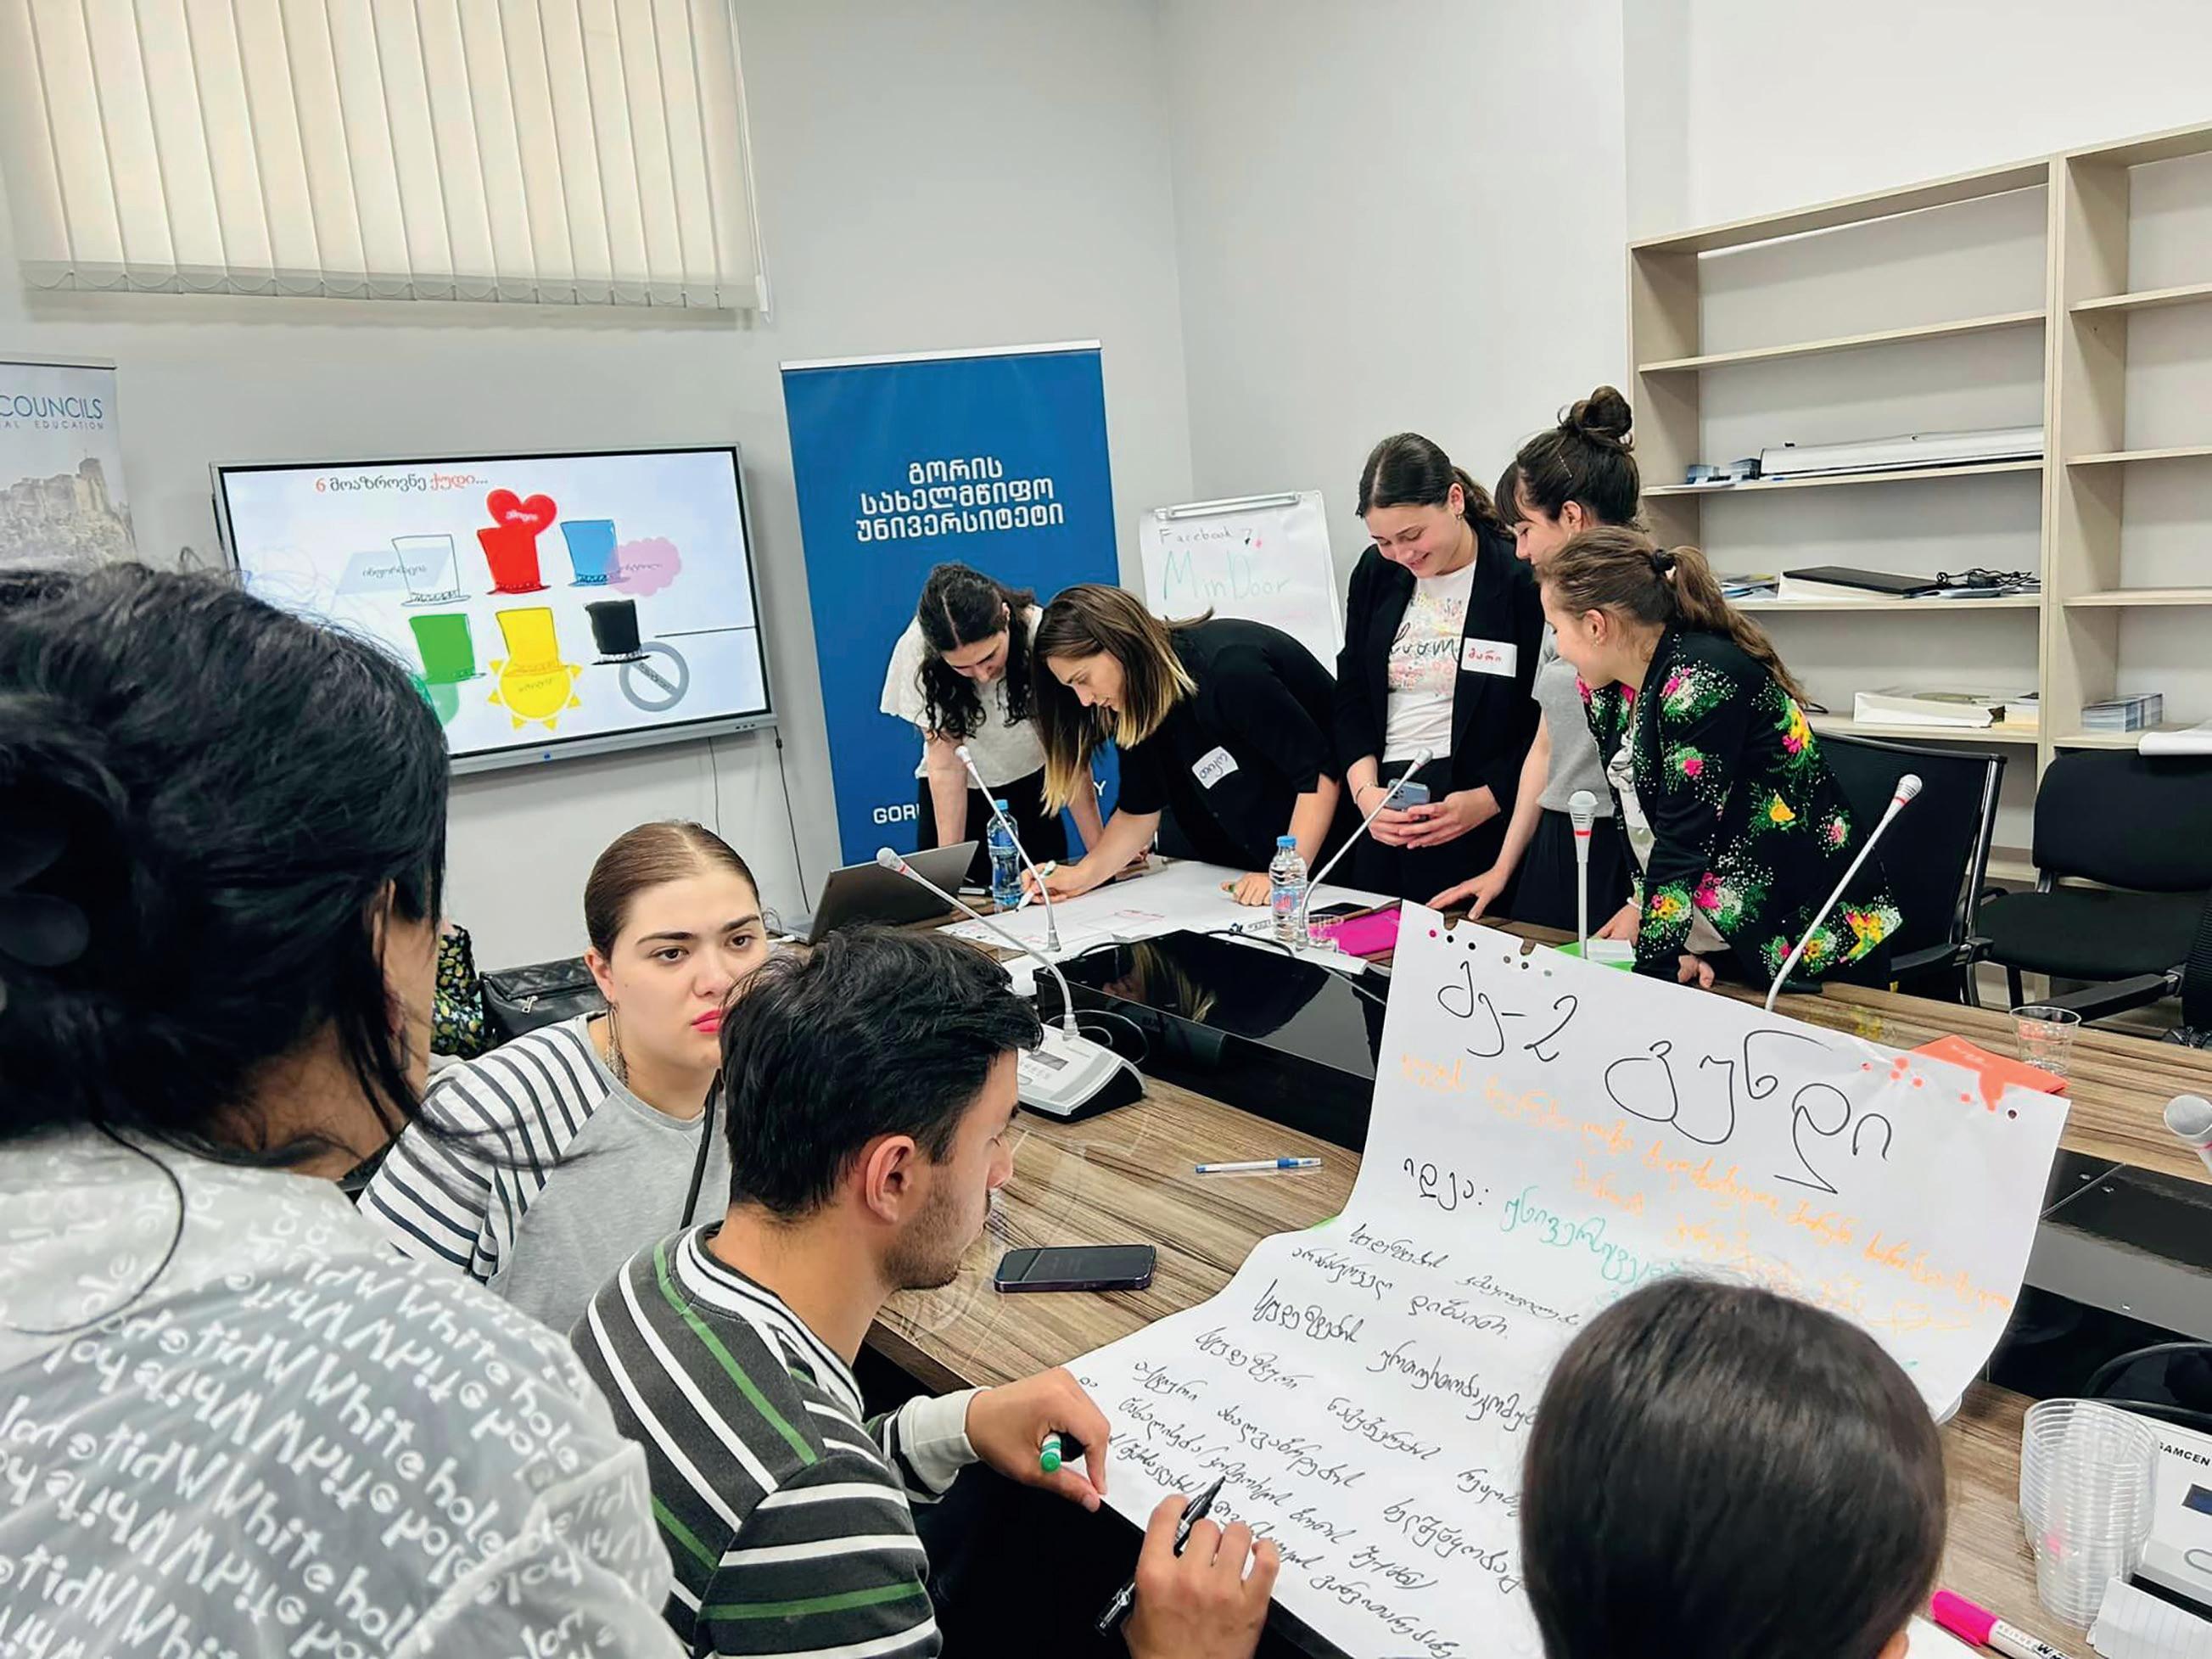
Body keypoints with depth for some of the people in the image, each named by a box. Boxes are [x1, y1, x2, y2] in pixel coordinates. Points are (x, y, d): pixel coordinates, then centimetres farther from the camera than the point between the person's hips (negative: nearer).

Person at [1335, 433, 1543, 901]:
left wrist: (1484, 801, -16)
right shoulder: (1375, 572, 8)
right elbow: (1351, 697, 11)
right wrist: (1364, 790, -3)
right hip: (1384, 822, 5)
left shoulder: (1520, 580, -8)